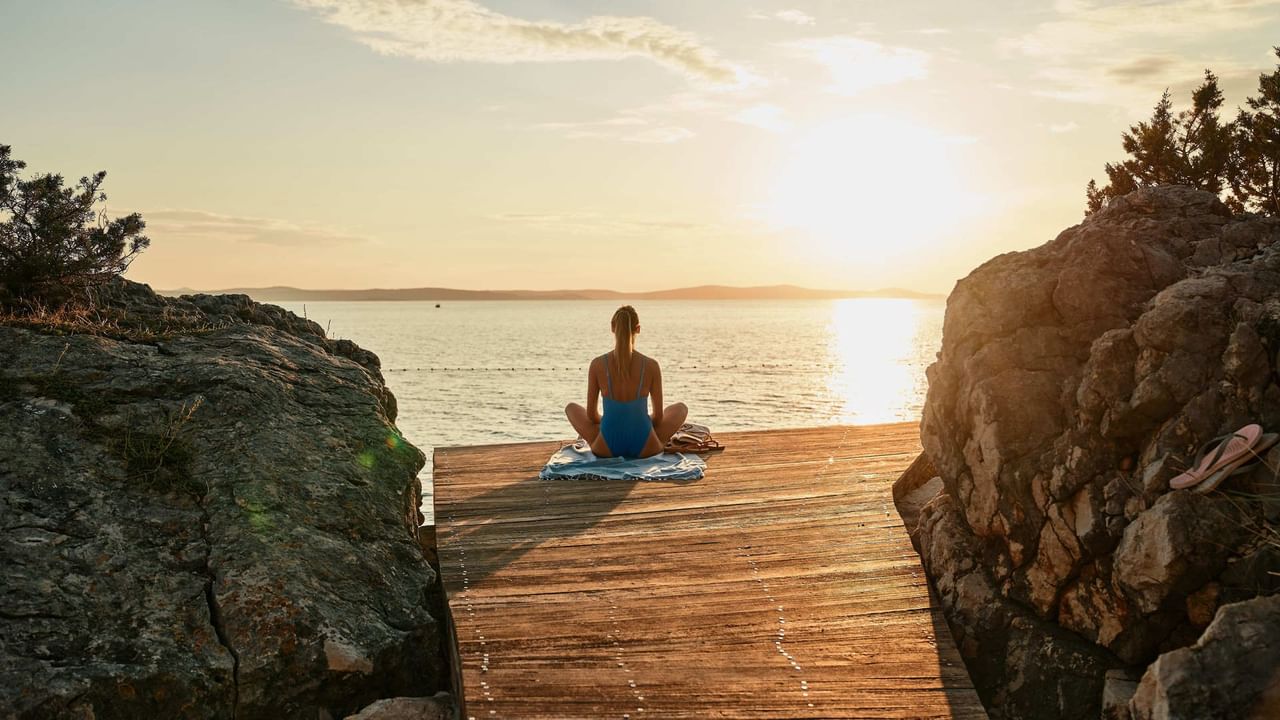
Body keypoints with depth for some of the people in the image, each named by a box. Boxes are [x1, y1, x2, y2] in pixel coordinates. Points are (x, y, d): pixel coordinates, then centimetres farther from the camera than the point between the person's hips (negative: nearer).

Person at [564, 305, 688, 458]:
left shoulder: (597, 365, -11)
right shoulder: (651, 365, -11)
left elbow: (591, 414, -1)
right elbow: (659, 415, -2)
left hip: (606, 448, 1)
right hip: (645, 448, 0)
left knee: (571, 407, 28)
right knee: (680, 408, 27)